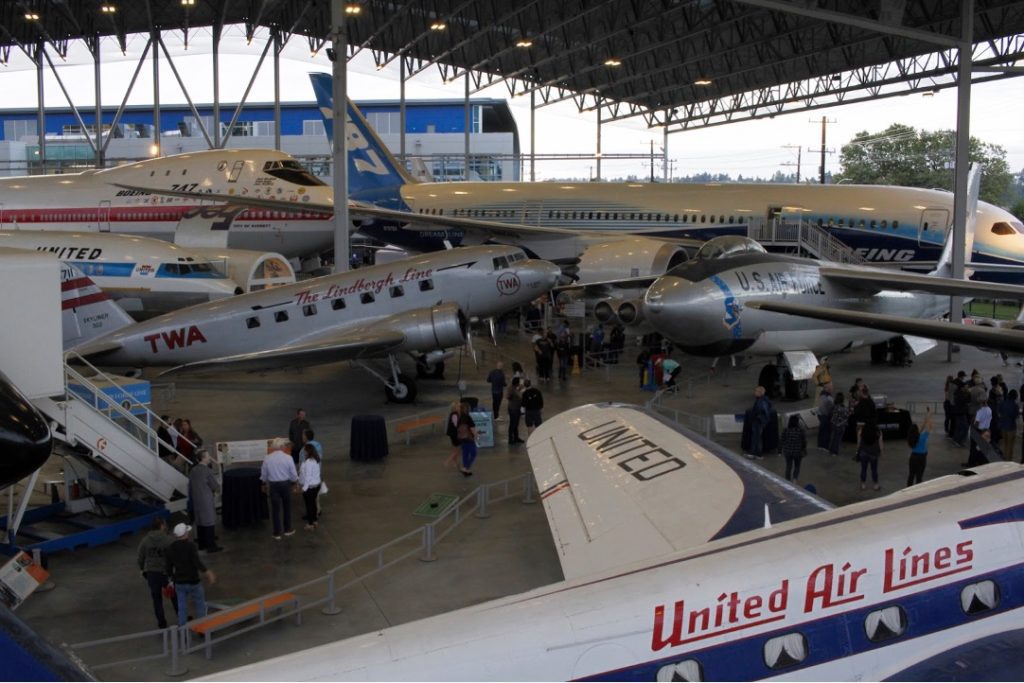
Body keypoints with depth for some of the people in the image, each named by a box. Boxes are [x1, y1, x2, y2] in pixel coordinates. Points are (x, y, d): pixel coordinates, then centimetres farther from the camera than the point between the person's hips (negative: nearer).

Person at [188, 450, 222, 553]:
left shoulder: (193, 470, 2)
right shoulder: (208, 471, -19)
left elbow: (190, 485, 10)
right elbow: (216, 486, -13)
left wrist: (191, 498, 21)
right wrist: (217, 490, 10)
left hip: (196, 500, 7)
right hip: (206, 501, -7)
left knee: (200, 522, 15)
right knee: (208, 523, -1)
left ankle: (201, 544, 24)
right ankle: (211, 546, 3)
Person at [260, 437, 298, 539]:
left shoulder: (267, 458, -8)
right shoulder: (288, 458, -13)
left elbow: (263, 475, 2)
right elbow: (293, 475, -8)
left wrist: (265, 484, 22)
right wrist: (295, 479, 15)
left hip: (273, 485, 1)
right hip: (286, 484, -1)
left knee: (275, 509, 8)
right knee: (287, 507, 18)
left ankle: (277, 533, 12)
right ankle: (287, 529, 28)